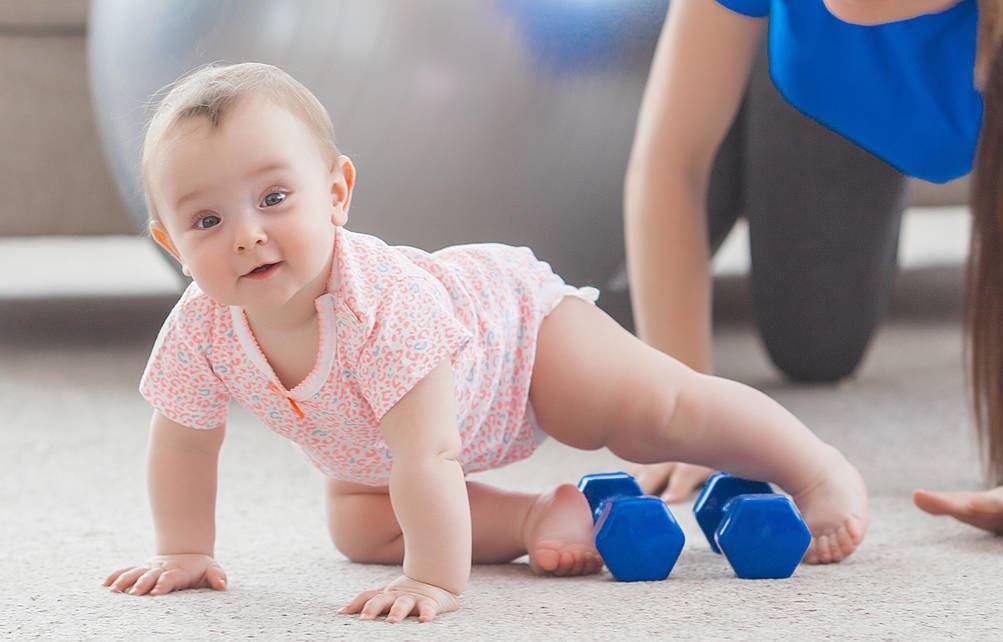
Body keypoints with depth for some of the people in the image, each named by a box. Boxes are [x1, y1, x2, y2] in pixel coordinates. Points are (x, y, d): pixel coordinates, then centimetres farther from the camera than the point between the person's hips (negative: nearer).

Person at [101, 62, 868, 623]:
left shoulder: (380, 304, -47)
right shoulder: (203, 331, -29)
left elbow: (427, 455, -50)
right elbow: (182, 442, -9)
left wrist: (435, 580, -51)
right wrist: (184, 552, -6)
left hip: (513, 322, -6)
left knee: (661, 416, -13)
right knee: (357, 527, -4)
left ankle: (820, 470, 7)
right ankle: (545, 518, 3)